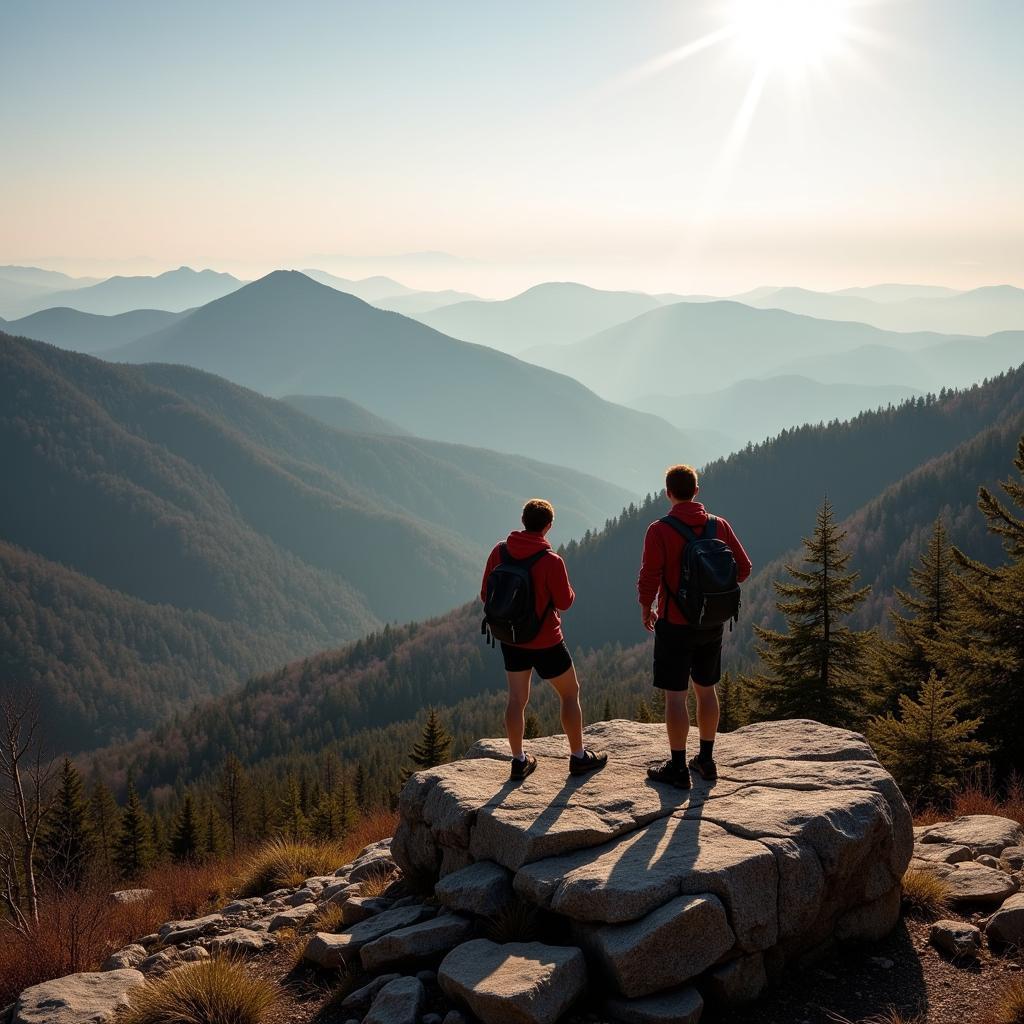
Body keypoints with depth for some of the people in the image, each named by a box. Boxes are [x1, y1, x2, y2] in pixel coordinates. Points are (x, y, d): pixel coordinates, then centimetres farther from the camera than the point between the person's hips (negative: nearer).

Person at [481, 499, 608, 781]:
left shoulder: (499, 552, -7)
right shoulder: (551, 561, -22)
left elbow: (486, 595, -1)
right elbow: (565, 602, -13)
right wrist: (568, 589, 8)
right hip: (545, 641, -4)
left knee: (517, 699, 14)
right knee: (570, 693, 14)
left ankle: (519, 761, 19)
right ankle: (578, 756, 21)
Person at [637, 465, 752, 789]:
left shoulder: (659, 530, -14)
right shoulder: (719, 525, -1)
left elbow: (649, 577, -17)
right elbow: (743, 568, 3)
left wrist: (646, 609, 1)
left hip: (675, 625, -5)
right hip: (712, 624, 5)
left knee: (675, 695, 2)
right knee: (706, 690, 17)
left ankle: (678, 768, 8)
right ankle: (706, 760, 27)